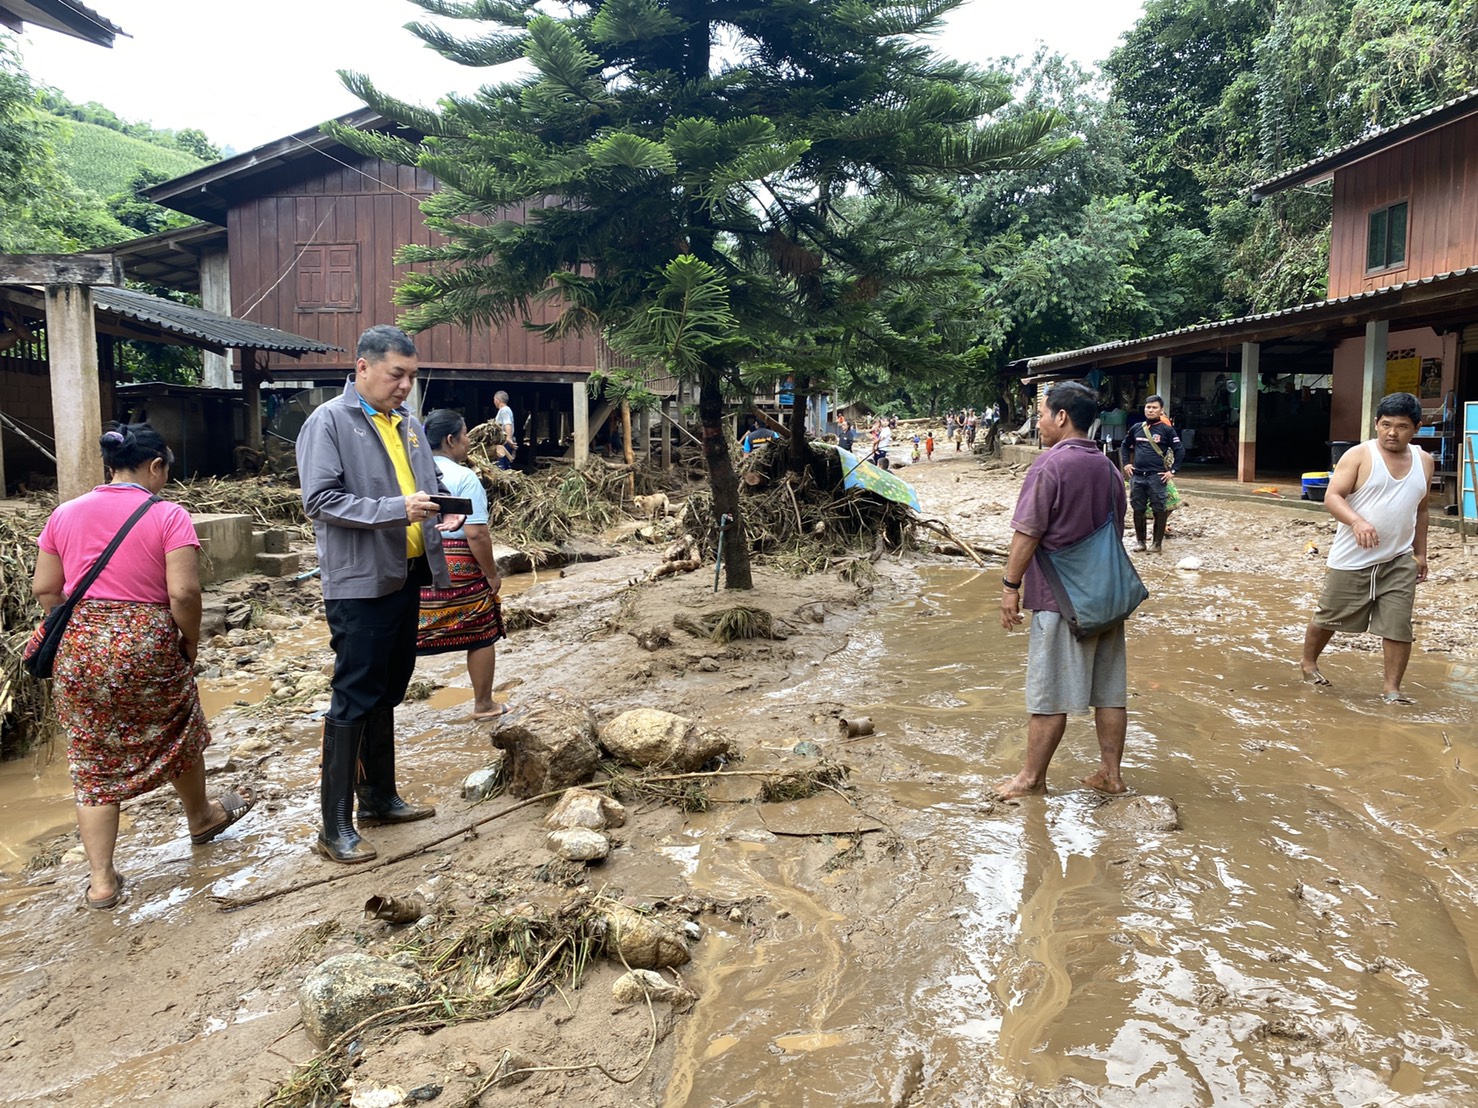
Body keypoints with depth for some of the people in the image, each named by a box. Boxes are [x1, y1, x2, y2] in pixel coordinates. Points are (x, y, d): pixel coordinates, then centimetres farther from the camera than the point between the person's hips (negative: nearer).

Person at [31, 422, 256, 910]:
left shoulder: (65, 514, 6)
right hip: (147, 646, -3)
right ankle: (201, 817, 45)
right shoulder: (168, 516, -8)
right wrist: (191, 644, -1)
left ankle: (101, 879, 14)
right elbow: (184, 592, -16)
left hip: (79, 648, 4)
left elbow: (44, 588, 8)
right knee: (177, 736, 22)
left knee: (93, 761, 12)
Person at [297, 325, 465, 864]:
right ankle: (335, 827, 5)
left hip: (407, 575, 8)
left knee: (386, 694, 17)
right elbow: (320, 500, -18)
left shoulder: (407, 422, 13)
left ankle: (379, 797, 31)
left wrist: (443, 507, 2)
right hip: (359, 582, -7)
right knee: (354, 699, -4)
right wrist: (396, 510, -25)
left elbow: (429, 479, 24)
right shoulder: (328, 422, -9)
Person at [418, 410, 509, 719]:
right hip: (458, 567, -5)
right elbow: (476, 534, -19)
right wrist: (492, 574, -8)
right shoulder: (464, 478, -13)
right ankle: (483, 705, 25)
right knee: (481, 635, 12)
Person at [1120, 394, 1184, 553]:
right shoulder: (1136, 428, 8)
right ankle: (1140, 540, 20)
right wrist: (1126, 463, 11)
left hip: (1157, 476, -4)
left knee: (1159, 510, 1)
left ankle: (1158, 543, 9)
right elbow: (1125, 446, 22)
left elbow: (1180, 451, -3)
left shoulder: (1167, 429, -3)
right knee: (1138, 509, 9)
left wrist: (1173, 471, -7)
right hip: (1137, 476, 4)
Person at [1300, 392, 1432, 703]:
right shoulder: (1359, 455, -9)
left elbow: (1420, 510, 18)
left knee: (1399, 627, -2)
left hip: (1399, 561, 4)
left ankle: (1391, 688, 8)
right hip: (1352, 559, -3)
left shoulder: (1424, 461, 8)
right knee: (1329, 617, 10)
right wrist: (1356, 521, -35)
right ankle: (1308, 662, 33)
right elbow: (1332, 497, -17)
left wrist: (1420, 553, 17)